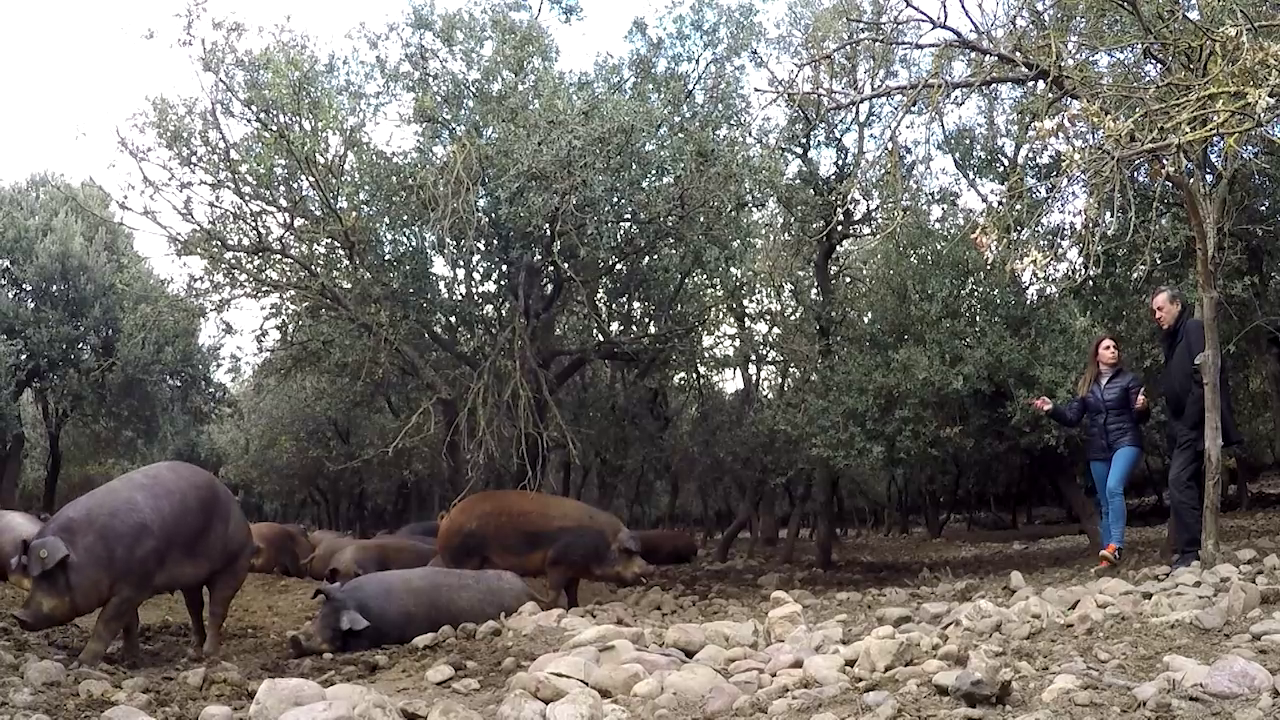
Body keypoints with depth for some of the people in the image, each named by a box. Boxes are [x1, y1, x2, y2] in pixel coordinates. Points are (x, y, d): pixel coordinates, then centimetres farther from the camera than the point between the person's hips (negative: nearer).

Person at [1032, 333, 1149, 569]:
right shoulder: (1085, 385, 10)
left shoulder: (1129, 379, 0)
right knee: (1104, 503, 7)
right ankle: (1107, 556, 12)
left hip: (1125, 442, -5)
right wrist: (1052, 408, -9)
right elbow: (1072, 417, 8)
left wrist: (1142, 408, -25)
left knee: (1114, 488, -27)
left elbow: (1140, 418, -2)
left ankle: (1115, 546, -33)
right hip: (1098, 449, 5)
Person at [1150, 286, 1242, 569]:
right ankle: (1198, 549, 13)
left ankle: (1189, 551, -17)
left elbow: (1205, 376, -17)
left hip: (1195, 423, -10)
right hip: (1183, 426, 10)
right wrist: (1173, 425, 9)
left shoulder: (1194, 329, -6)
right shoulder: (1173, 340, 20)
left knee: (1180, 481, -16)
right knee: (1190, 484, 9)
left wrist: (1190, 420, -20)